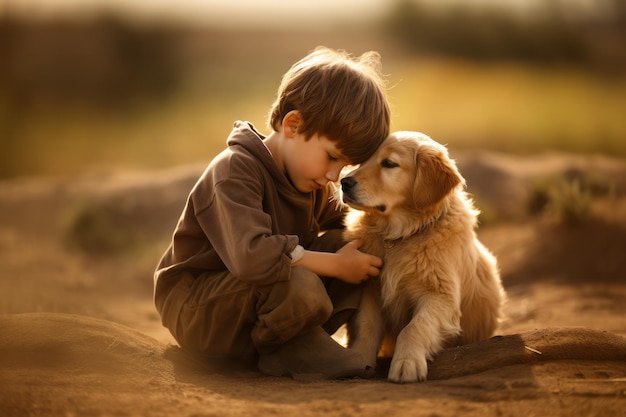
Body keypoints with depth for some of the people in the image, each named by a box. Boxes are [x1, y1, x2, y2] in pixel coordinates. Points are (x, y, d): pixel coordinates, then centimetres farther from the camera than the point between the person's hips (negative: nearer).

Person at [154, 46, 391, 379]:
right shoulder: (234, 171, -23)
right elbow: (250, 256, -38)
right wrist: (335, 266, -29)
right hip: (194, 310, -9)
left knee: (344, 243, -8)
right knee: (301, 286, -37)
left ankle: (293, 346, -13)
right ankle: (277, 347, -8)